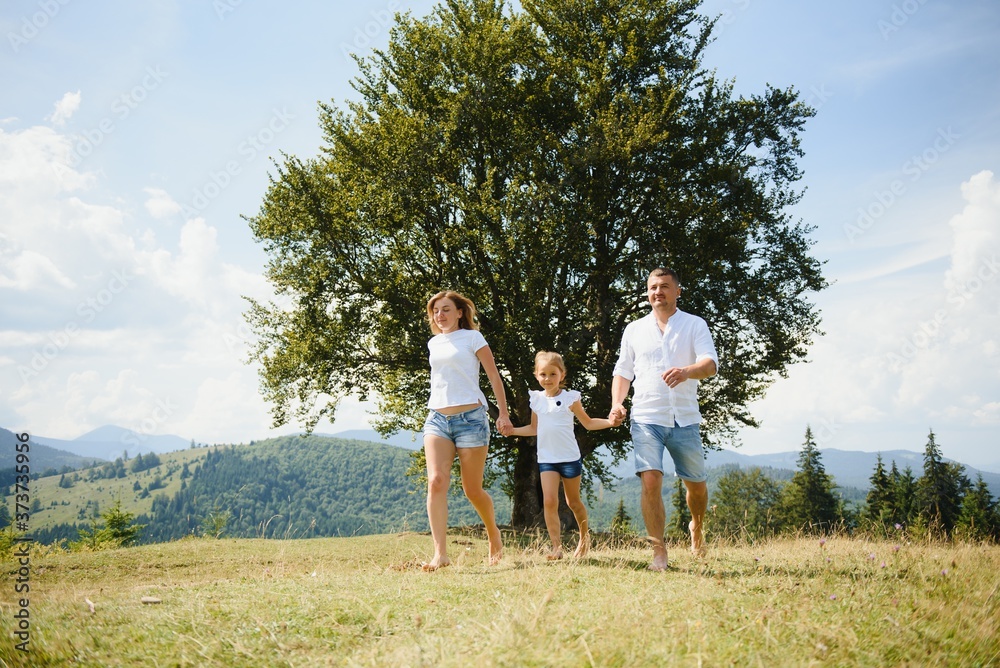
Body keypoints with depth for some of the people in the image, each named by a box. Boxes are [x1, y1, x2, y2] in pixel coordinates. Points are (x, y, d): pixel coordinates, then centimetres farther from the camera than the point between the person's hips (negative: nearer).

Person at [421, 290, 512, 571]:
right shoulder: (433, 343, 16)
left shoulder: (472, 337, 1)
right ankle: (440, 553, -19)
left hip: (470, 417, -4)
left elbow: (494, 376, 0)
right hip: (437, 418, 4)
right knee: (436, 481, -16)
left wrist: (504, 413, -5)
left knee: (472, 489, 3)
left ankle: (493, 532, 31)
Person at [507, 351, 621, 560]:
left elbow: (588, 423, 4)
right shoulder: (536, 399, 5)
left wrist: (609, 422, -10)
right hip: (547, 459, 2)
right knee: (549, 502, -13)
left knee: (573, 501, 12)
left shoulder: (570, 398, -3)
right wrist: (513, 431, 5)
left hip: (570, 457, -2)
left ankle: (584, 537, 35)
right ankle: (556, 546, -6)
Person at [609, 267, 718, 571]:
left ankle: (696, 528, 41)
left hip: (685, 419, 0)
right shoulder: (634, 329, 12)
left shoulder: (695, 325, 5)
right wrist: (617, 403, -2)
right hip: (646, 418, 0)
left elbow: (710, 363, -9)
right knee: (651, 480, -14)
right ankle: (659, 552, -5)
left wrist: (687, 371, -31)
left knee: (696, 483, 10)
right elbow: (623, 372, 16)